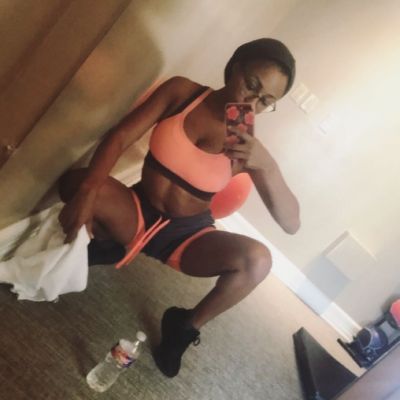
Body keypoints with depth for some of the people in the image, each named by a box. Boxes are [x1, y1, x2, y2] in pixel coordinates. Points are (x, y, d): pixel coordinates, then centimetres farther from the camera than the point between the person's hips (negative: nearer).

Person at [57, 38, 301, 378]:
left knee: (257, 259, -28)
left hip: (188, 236, 1)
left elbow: (291, 223, -15)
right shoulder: (182, 92, -8)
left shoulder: (251, 148, -10)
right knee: (76, 182, -29)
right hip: (137, 213, 0)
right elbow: (119, 137, -13)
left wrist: (265, 165, -32)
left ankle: (187, 325, 0)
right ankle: (101, 245, 4)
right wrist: (87, 189, -31)